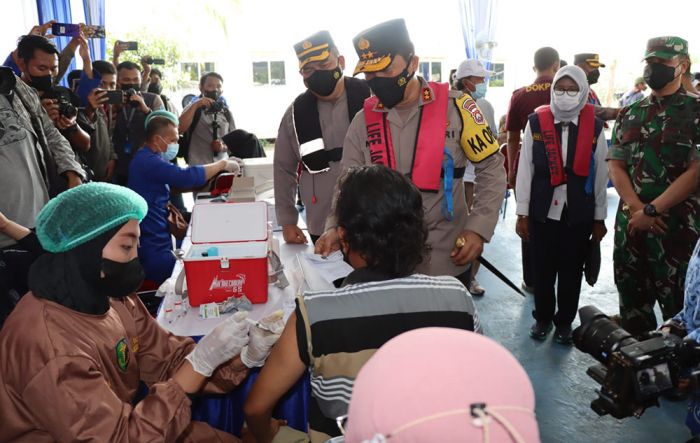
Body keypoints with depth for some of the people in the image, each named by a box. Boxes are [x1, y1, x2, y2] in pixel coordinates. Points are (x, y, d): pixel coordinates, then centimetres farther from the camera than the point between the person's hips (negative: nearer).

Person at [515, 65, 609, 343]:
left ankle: (564, 322, 32)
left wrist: (599, 218, 5)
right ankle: (543, 317, 33)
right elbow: (525, 170, -2)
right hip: (542, 211, 0)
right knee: (542, 269, 11)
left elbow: (600, 175, 3)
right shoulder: (536, 122, -4)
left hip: (579, 214, 1)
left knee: (572, 271, 12)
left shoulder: (595, 127, -2)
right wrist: (522, 214, -2)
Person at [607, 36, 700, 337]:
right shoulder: (630, 114, 11)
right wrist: (637, 208, -10)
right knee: (631, 298, 15)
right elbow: (615, 165, 5)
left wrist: (651, 211, -15)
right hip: (630, 222, 5)